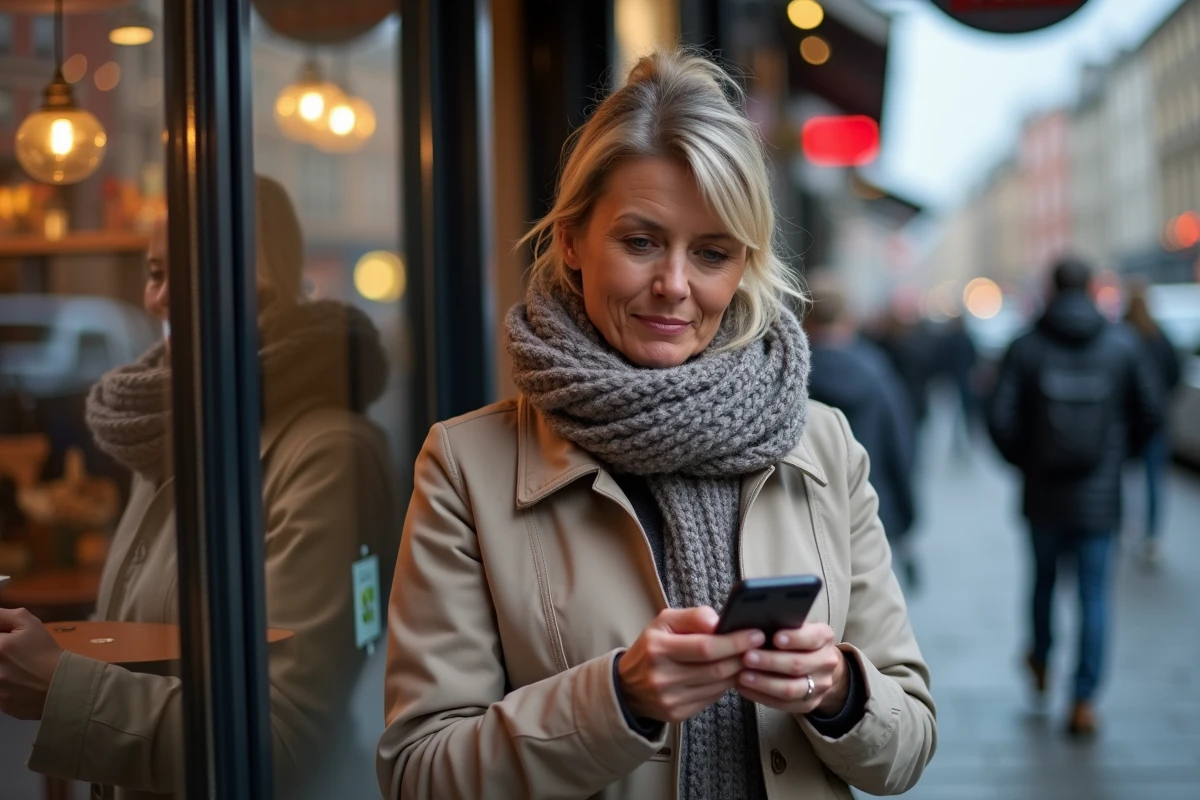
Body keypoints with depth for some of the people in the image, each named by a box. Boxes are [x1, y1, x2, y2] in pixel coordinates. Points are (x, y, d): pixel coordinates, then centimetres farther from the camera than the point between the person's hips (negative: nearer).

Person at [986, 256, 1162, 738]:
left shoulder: (1026, 347, -6)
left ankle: (1040, 662, 41)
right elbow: (1150, 411, 1)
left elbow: (1000, 418, -9)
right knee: (1094, 595, 2)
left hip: (1043, 494, 1)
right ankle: (1084, 701, -1)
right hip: (1099, 497, -1)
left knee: (1044, 577, 22)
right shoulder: (1121, 345, -3)